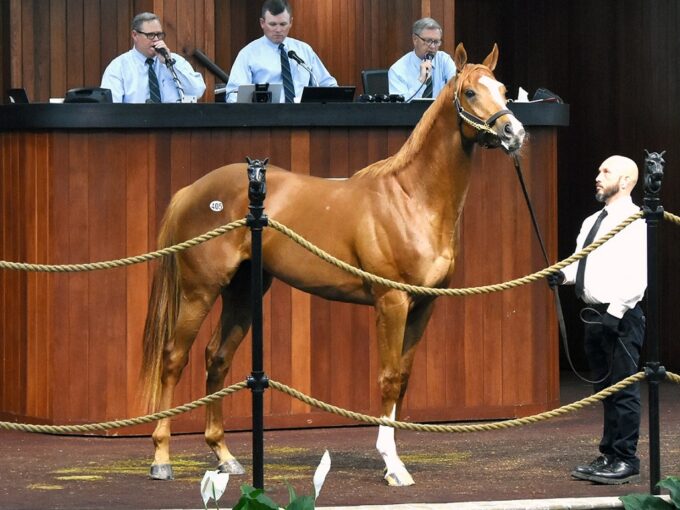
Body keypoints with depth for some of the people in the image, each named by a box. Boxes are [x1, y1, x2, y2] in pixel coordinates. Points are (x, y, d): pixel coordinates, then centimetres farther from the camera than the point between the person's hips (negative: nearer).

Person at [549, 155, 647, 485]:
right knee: (604, 389, 14)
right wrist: (564, 274, -1)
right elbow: (581, 262, 20)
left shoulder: (634, 222, -10)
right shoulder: (592, 222, 16)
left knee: (623, 390, -5)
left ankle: (625, 461, 0)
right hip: (594, 315, 9)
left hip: (621, 317, -9)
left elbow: (638, 276, -17)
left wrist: (615, 312, -22)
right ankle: (609, 456, 20)